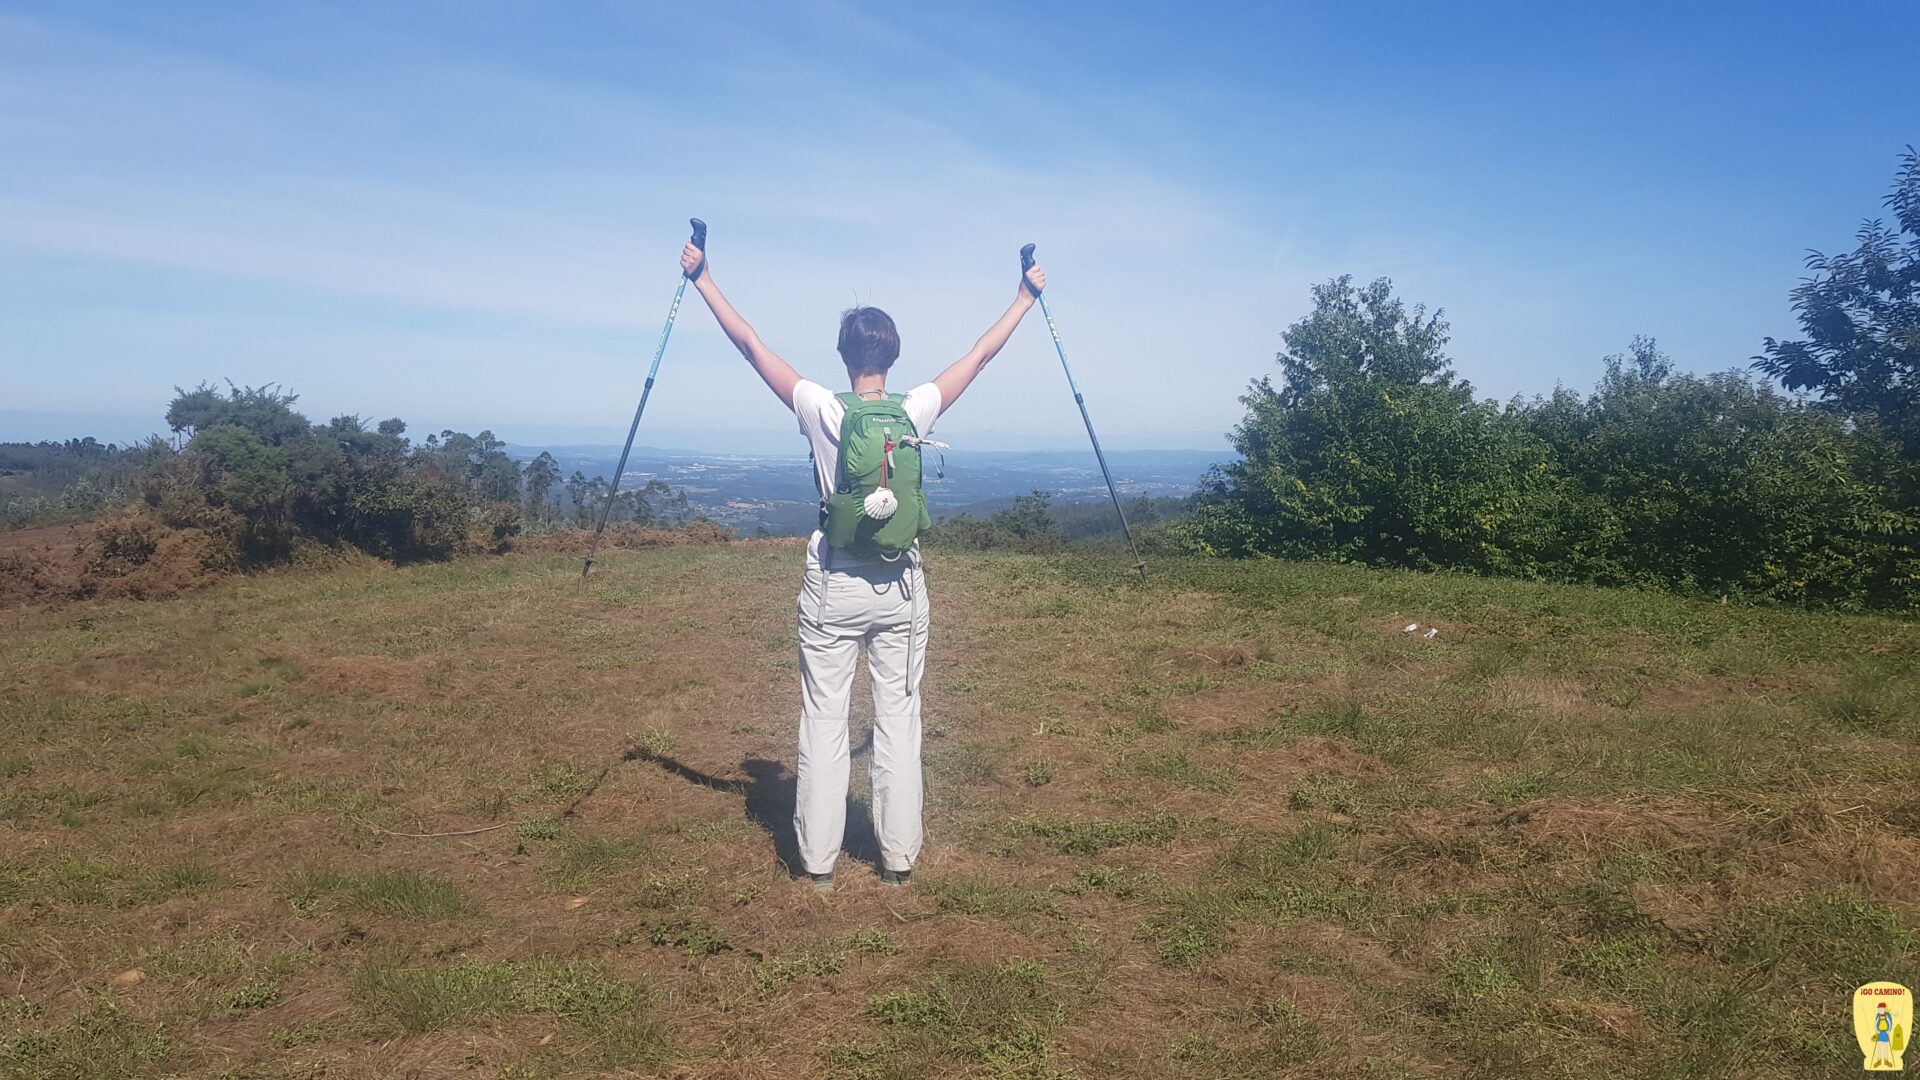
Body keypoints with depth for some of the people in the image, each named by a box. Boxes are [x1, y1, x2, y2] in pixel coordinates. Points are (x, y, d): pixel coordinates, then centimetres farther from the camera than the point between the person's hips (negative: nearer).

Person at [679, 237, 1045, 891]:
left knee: (823, 721, 7)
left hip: (833, 585, -1)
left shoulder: (820, 411, -9)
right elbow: (981, 355, 8)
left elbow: (751, 345, -2)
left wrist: (703, 280, 8)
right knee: (899, 720, 8)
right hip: (900, 588, 1)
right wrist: (1028, 295, 20)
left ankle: (818, 860, 13)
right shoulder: (917, 411, -5)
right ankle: (898, 857, 15)